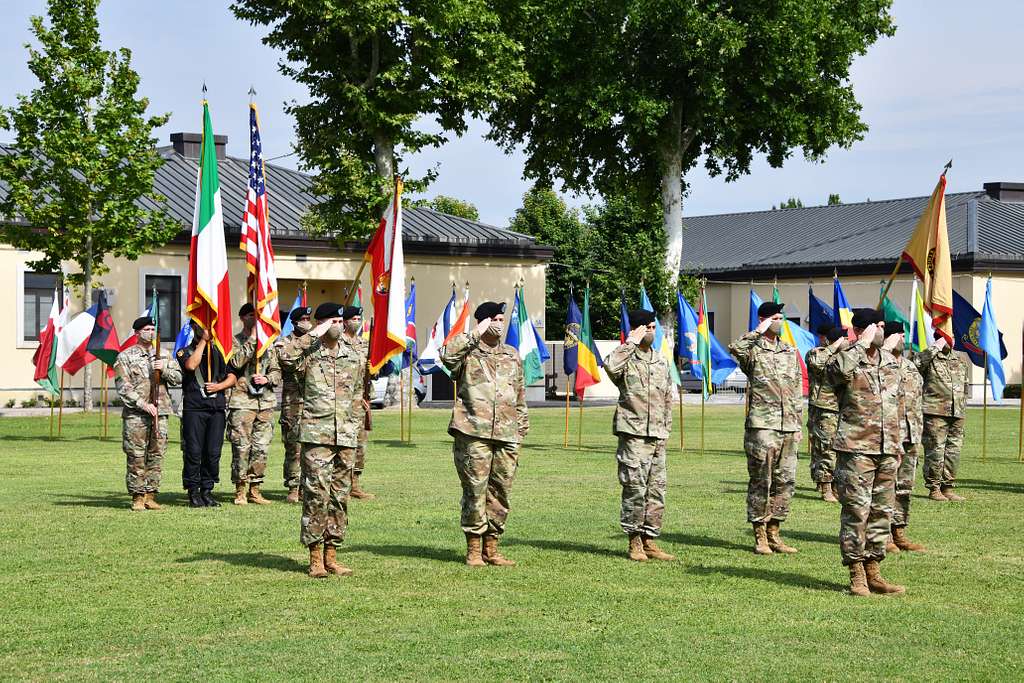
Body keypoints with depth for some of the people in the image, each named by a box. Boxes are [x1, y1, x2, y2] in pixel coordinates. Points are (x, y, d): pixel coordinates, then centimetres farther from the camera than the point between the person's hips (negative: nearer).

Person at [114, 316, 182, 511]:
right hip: (135, 415, -4)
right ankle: (138, 497, 2)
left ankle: (150, 496, 10)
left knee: (157, 456, 4)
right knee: (136, 458, -4)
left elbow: (178, 378, 8)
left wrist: (164, 369, -11)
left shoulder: (163, 355, 15)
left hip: (160, 413, 4)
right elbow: (123, 387, -6)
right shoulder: (125, 357, 1)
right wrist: (143, 404, -15)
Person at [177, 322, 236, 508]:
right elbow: (191, 365, -17)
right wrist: (203, 341, -11)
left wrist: (219, 386, -4)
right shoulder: (185, 351, 6)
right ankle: (193, 492, 2)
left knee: (213, 452, 2)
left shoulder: (217, 351, 16)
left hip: (217, 408, 3)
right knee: (194, 451, -5)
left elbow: (232, 378, 16)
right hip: (194, 407, -3)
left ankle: (207, 490, 11)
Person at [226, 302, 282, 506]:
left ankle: (255, 490, 13)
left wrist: (268, 379, -6)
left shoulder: (268, 343, 16)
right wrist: (252, 340, -15)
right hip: (242, 402, -5)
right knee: (242, 447, -6)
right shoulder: (235, 341, 2)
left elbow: (277, 371, 15)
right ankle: (240, 491, 2)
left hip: (266, 402, 5)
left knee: (261, 448, 5)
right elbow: (236, 363, -17)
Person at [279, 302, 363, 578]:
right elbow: (286, 359, -25)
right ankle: (315, 557, -1)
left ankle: (331, 554, 15)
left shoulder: (355, 356, 13)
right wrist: (313, 335, -20)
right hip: (316, 434, -5)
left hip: (346, 436, 5)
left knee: (340, 496, 7)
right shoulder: (309, 354, -2)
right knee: (317, 495, -7)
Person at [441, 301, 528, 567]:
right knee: (475, 492, -4)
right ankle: (473, 548, 5)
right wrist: (475, 334, -16)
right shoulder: (467, 353, 2)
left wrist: (521, 430, 16)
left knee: (500, 493, 7)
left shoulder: (512, 356, 18)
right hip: (474, 434, -5)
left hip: (506, 436, 5)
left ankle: (491, 547, 16)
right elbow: (447, 355, -23)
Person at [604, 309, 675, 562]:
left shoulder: (661, 361, 17)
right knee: (635, 488, -7)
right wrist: (631, 343, -18)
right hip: (633, 433, -6)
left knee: (657, 489, 6)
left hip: (657, 436, 6)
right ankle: (635, 543, 0)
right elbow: (610, 366, -28)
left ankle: (649, 541, 13)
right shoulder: (626, 359, -2)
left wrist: (666, 428, 16)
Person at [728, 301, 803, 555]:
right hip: (762, 426, -6)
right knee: (760, 481, -2)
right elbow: (735, 348, -27)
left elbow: (797, 390, 19)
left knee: (785, 481, 7)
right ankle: (760, 536, 4)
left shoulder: (790, 352, 17)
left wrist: (799, 424, 14)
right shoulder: (754, 349, -2)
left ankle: (774, 533, 16)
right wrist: (758, 332, -18)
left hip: (788, 428, 6)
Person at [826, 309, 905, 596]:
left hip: (887, 450, 7)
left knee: (882, 511, 9)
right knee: (856, 511, -7)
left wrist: (897, 443, 21)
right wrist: (862, 344, -22)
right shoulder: (845, 359, -5)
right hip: (856, 448, -7)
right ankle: (856, 576, -1)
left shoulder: (890, 360, 16)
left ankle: (873, 573, 17)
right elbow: (839, 369, -33)